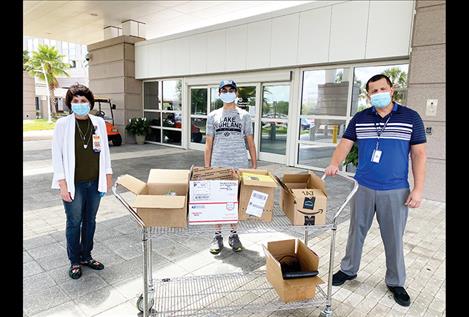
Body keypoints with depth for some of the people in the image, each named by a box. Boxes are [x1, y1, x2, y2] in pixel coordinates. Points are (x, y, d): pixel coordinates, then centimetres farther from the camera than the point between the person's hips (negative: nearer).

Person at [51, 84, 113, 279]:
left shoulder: (99, 122, 2)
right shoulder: (63, 124, -7)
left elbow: (105, 150, 9)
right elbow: (57, 155, -6)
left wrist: (108, 175, 9)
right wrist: (62, 184, -10)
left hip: (95, 182, 3)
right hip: (74, 183, -3)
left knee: (90, 220, 15)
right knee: (74, 222, 8)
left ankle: (86, 256, 32)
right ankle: (74, 262, 26)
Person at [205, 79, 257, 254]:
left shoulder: (244, 115, 6)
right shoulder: (213, 116, 7)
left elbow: (250, 142, 7)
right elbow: (208, 144, 7)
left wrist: (254, 165, 1)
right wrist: (207, 167, 2)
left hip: (239, 166, 0)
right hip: (218, 165, 0)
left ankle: (233, 235, 22)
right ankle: (218, 236, 19)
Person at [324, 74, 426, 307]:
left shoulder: (411, 117, -2)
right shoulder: (359, 119, 2)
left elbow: (419, 154, -2)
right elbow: (345, 144, -1)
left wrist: (418, 189, -7)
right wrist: (334, 164, -22)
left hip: (396, 191, -1)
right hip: (363, 187, 2)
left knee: (393, 238, 10)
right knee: (356, 231, 14)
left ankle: (396, 282, 30)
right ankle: (348, 270, 33)